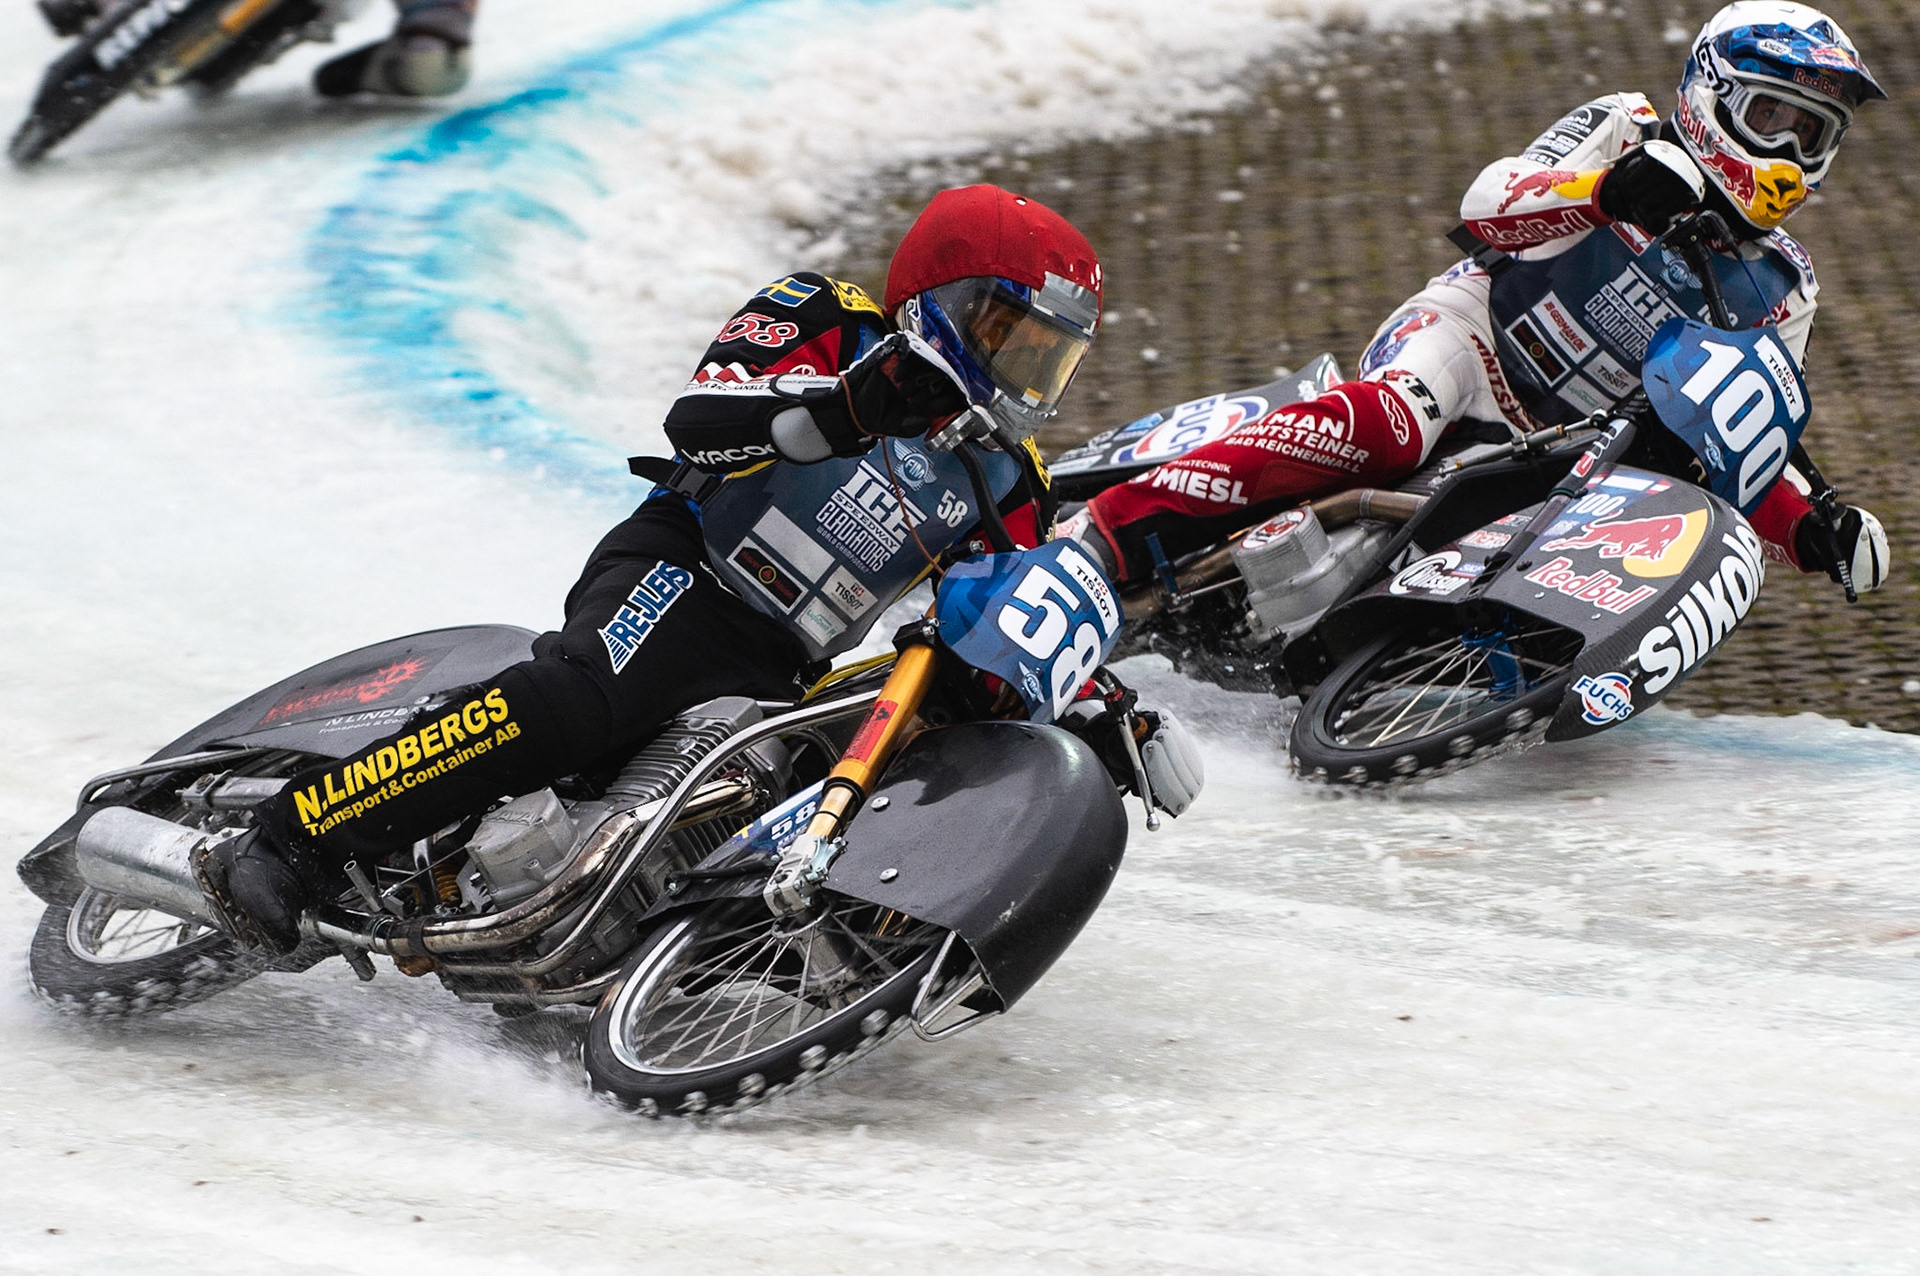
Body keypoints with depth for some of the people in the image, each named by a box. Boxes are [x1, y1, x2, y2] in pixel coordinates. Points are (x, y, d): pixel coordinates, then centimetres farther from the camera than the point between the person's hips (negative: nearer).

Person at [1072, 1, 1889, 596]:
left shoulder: (1780, 294, 16)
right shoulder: (1628, 131, 3)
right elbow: (1488, 205, -10)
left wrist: (1816, 531, -1)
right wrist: (1602, 191, -30)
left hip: (1562, 458, 6)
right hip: (1473, 333, -6)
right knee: (1384, 426, -37)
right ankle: (1103, 533, -45)